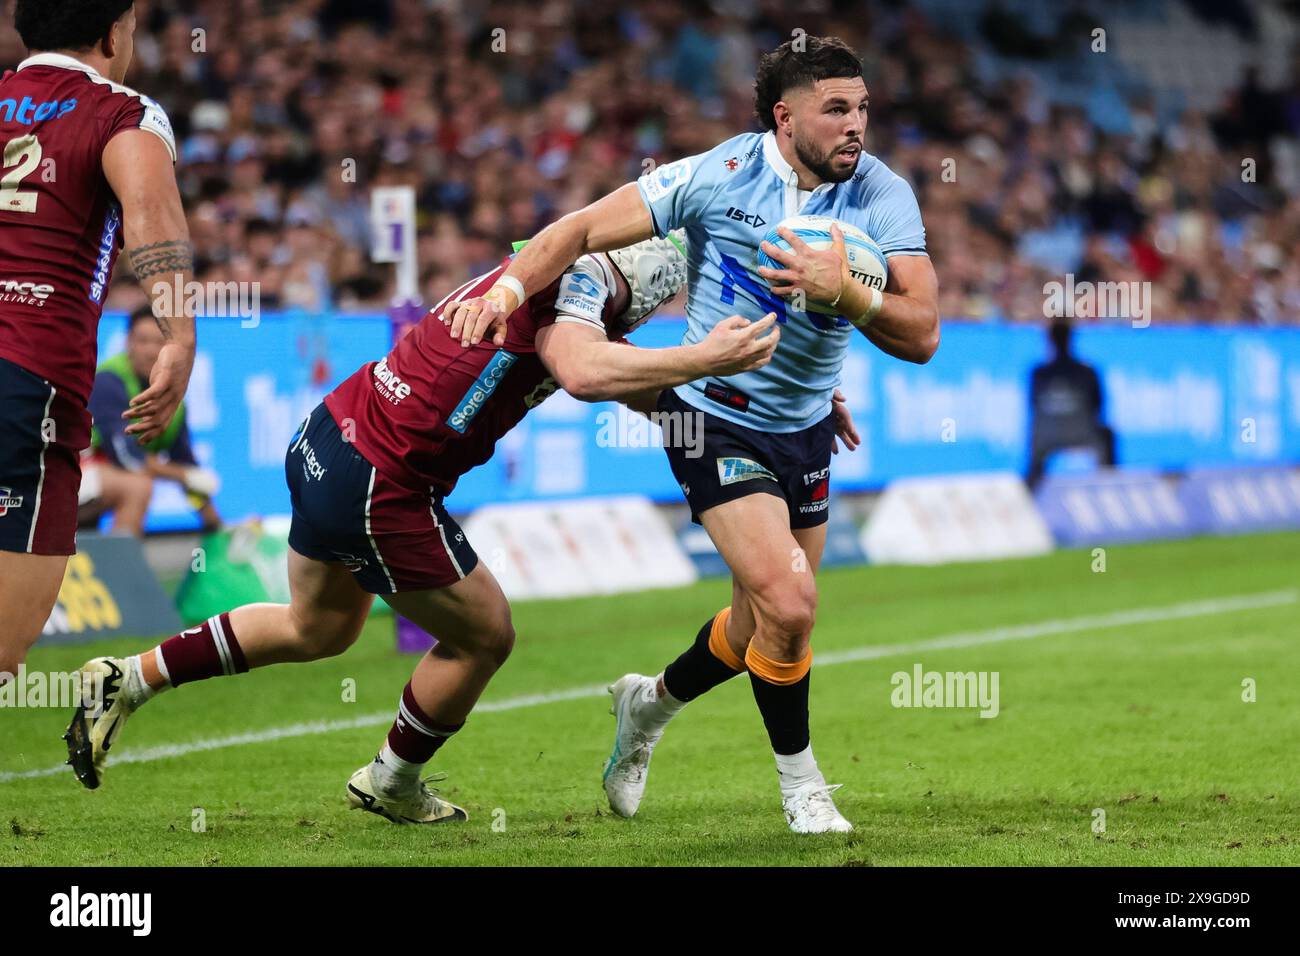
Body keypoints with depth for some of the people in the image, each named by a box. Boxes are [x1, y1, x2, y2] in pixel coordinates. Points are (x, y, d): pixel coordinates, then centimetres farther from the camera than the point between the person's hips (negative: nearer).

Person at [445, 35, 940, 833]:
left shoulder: (884, 196, -11)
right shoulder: (719, 176, -17)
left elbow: (921, 334, -17)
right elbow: (584, 229, -11)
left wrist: (845, 292, -33)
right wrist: (509, 287, -25)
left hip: (807, 427, 5)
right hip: (718, 418, -5)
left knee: (765, 621, 14)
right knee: (789, 603, -17)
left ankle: (652, 703, 44)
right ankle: (798, 777, 7)